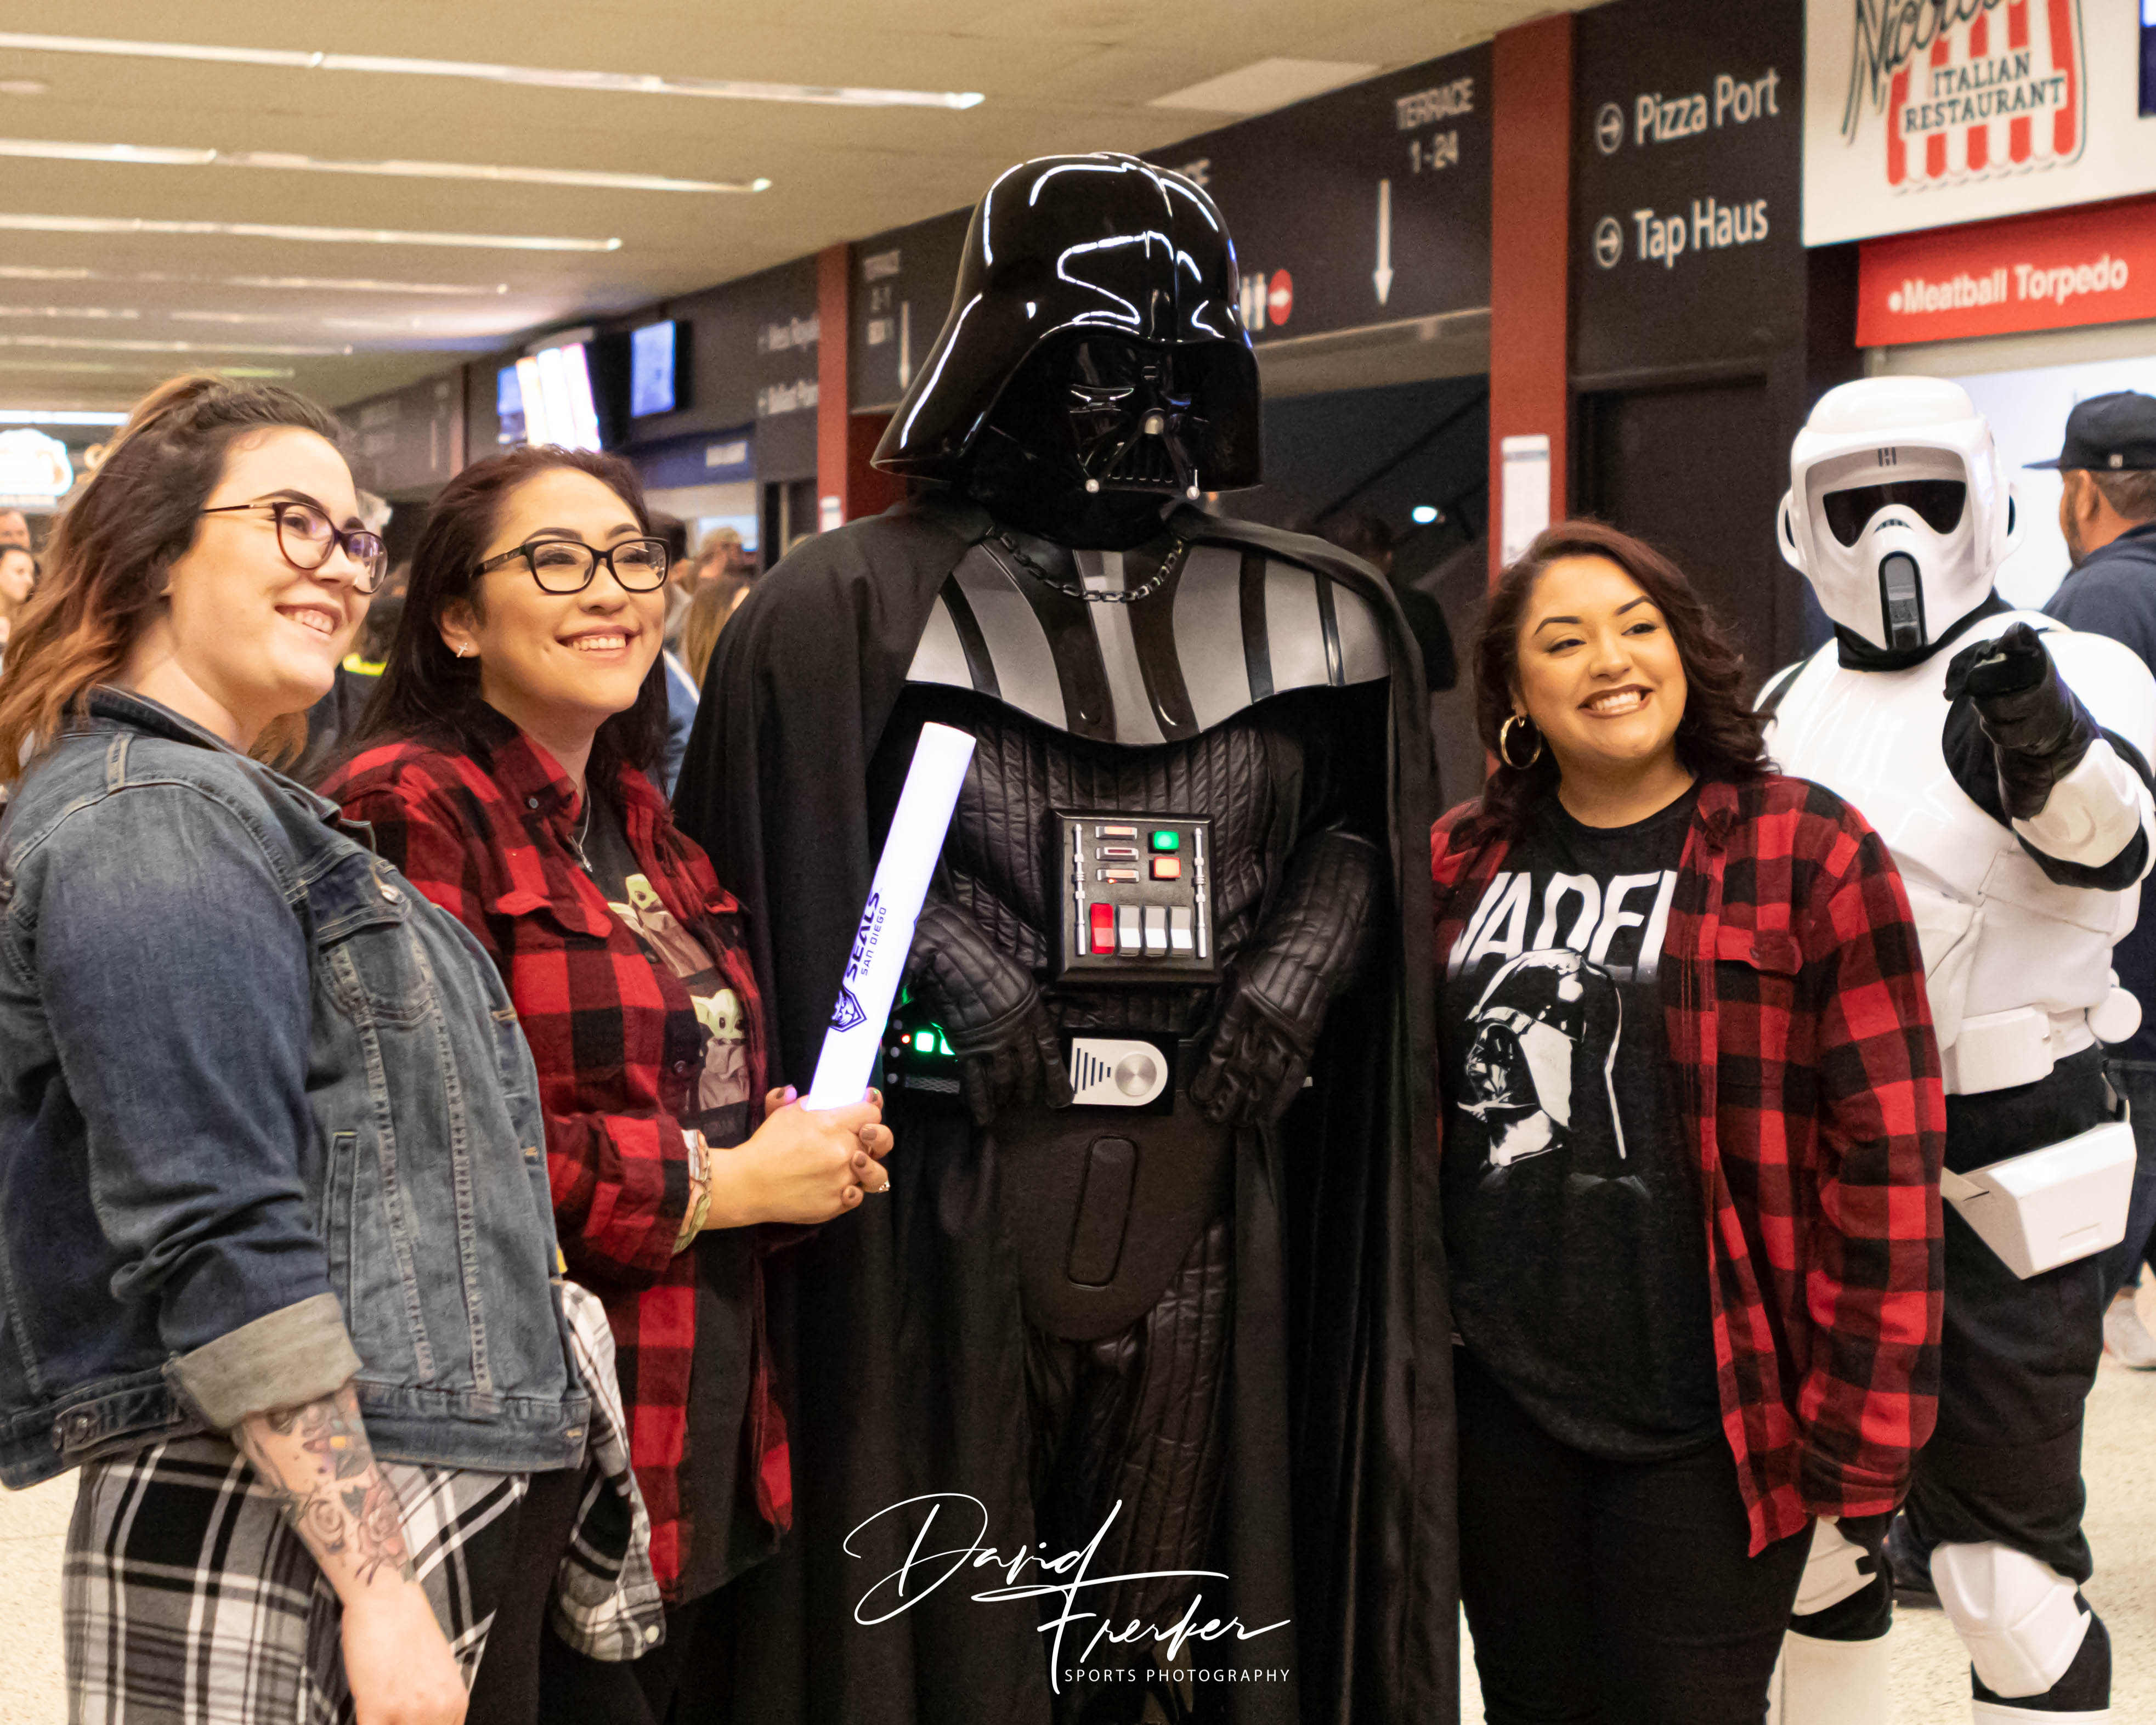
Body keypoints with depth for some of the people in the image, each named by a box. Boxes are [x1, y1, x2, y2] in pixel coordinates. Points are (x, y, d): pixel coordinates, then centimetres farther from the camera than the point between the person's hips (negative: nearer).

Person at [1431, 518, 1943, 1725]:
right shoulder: (1462, 863, 7)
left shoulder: (1809, 855, -6)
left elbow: (1889, 1157, -8)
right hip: (1499, 1399, 4)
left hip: (1703, 1429, -4)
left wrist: (1865, 1433, -10)